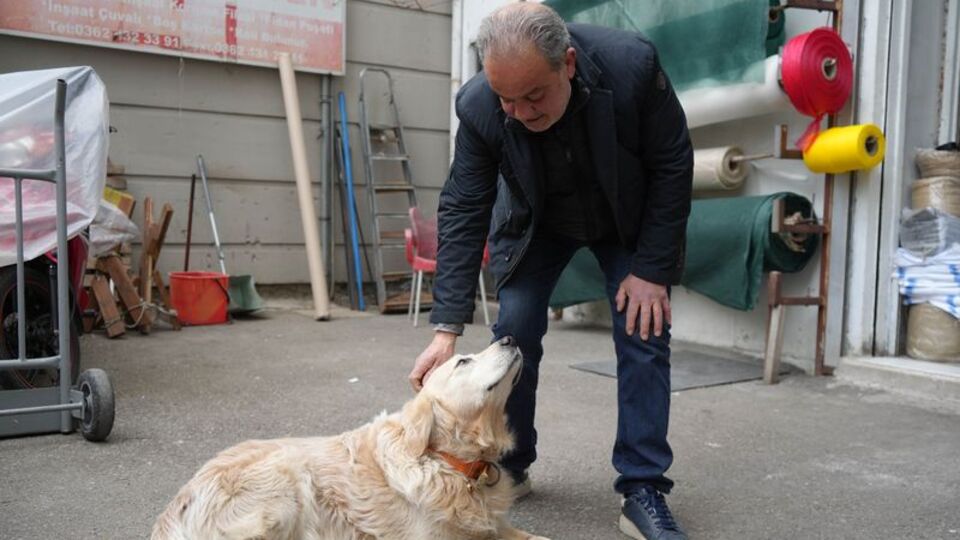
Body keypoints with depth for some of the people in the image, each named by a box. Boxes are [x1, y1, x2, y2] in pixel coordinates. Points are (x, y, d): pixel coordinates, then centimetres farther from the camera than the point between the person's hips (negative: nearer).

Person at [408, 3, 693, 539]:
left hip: (630, 218, 0)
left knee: (644, 335, -9)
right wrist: (447, 328, -26)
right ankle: (507, 466, 16)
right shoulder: (478, 106, -28)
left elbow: (673, 164, -20)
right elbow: (463, 212, -23)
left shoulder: (633, 64, -33)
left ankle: (643, 492, 2)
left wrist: (651, 269, -20)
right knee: (514, 332, -5)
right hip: (535, 222, 1)